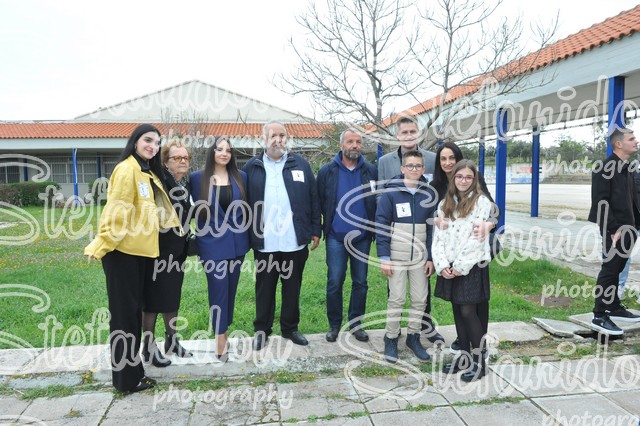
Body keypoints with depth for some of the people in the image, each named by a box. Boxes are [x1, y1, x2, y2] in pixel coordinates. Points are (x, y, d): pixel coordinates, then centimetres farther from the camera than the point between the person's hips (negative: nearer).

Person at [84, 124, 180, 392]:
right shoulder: (127, 169, -13)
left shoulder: (149, 172, 15)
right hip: (121, 249, -9)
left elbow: (155, 209, 17)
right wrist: (101, 245, -19)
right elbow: (116, 210, -18)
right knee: (124, 311, -1)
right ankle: (127, 377, 10)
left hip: (138, 249, 9)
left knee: (134, 310, 14)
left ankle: (131, 369, 26)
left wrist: (175, 227, 11)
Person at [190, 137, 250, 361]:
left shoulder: (240, 177, 4)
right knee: (218, 289, -3)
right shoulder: (198, 178, -2)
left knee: (230, 288, 12)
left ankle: (224, 330, 29)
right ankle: (220, 338, 7)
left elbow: (246, 207, 9)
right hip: (212, 243, -3)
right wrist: (204, 232, -1)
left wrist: (247, 235, 7)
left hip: (236, 242, 3)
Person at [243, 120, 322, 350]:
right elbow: (244, 202, 3)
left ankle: (290, 328, 30)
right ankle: (262, 331, 27)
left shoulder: (300, 165, 5)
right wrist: (246, 235, -1)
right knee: (264, 288, 11)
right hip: (264, 243, 0)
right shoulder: (252, 167, 4)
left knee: (292, 287, 13)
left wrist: (315, 230, 1)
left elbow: (313, 199, 5)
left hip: (295, 241, 1)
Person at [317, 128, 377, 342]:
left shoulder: (371, 171, 1)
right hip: (336, 237, -1)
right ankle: (334, 324, 20)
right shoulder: (327, 171, -2)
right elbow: (320, 202, -1)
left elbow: (378, 201, 4)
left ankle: (356, 323, 26)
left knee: (360, 283, 11)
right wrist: (328, 224, -2)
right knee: (334, 282, 3)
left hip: (362, 237, 2)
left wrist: (373, 227, 0)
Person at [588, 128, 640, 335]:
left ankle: (614, 308, 28)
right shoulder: (605, 168, -12)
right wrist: (613, 230, -19)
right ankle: (599, 317, 0)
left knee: (615, 269, 16)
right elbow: (600, 202, -17)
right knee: (609, 270, -6)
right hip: (614, 230, -9)